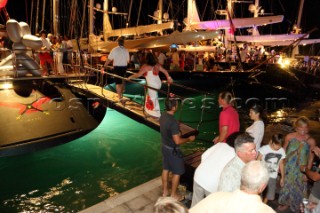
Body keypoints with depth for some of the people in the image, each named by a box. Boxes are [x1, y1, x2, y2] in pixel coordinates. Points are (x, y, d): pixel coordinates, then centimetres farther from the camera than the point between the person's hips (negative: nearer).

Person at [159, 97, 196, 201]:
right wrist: (189, 139, -12)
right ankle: (173, 195, 25)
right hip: (173, 150, -8)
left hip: (164, 146, 8)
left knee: (166, 169, 21)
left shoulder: (162, 116, -4)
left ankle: (165, 191, 37)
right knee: (177, 172, 10)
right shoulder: (173, 122, -30)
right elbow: (177, 141, -25)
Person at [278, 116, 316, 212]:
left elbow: (311, 157, -3)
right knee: (286, 185, 17)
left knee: (298, 187, 13)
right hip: (288, 167, 1)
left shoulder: (311, 141, -13)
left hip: (301, 169, -1)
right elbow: (283, 151, 1)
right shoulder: (289, 137, -12)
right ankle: (285, 202, 41)